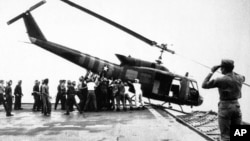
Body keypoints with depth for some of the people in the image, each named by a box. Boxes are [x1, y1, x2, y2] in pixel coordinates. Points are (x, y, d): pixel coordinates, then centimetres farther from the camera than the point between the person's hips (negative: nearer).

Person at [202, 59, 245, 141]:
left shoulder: (221, 80, -16)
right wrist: (231, 71, 20)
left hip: (225, 107, -5)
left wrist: (211, 72, -5)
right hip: (236, 106, 6)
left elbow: (204, 85, -10)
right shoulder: (239, 78, 2)